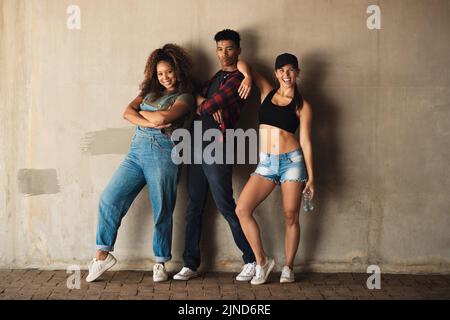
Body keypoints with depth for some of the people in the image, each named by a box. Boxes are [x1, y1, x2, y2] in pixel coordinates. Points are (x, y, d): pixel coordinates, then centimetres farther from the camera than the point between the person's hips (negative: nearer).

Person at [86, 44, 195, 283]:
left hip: (163, 153, -5)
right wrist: (148, 122, -10)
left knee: (162, 211, 1)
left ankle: (160, 263, 14)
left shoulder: (184, 98, 4)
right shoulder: (150, 91, 21)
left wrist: (140, 111, 4)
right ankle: (103, 254, 8)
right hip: (137, 150, 5)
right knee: (110, 198, -3)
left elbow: (162, 117, -13)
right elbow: (127, 112, 7)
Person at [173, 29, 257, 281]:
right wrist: (205, 104, -6)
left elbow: (207, 106, -15)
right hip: (197, 145, 8)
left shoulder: (238, 78, -8)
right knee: (194, 207, 8)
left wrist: (203, 104, 7)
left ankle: (252, 260, 9)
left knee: (227, 207, -4)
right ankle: (191, 264, 14)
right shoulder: (218, 76, 21)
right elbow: (198, 97, 15)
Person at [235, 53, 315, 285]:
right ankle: (262, 261, 2)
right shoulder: (266, 92, 11)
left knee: (291, 216, 2)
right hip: (265, 163, 3)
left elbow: (305, 141, 2)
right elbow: (242, 65, 18)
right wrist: (248, 79, -4)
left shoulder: (302, 106, 3)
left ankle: (288, 267, 18)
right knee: (242, 209, -11)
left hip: (292, 161, -3)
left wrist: (311, 176, -1)